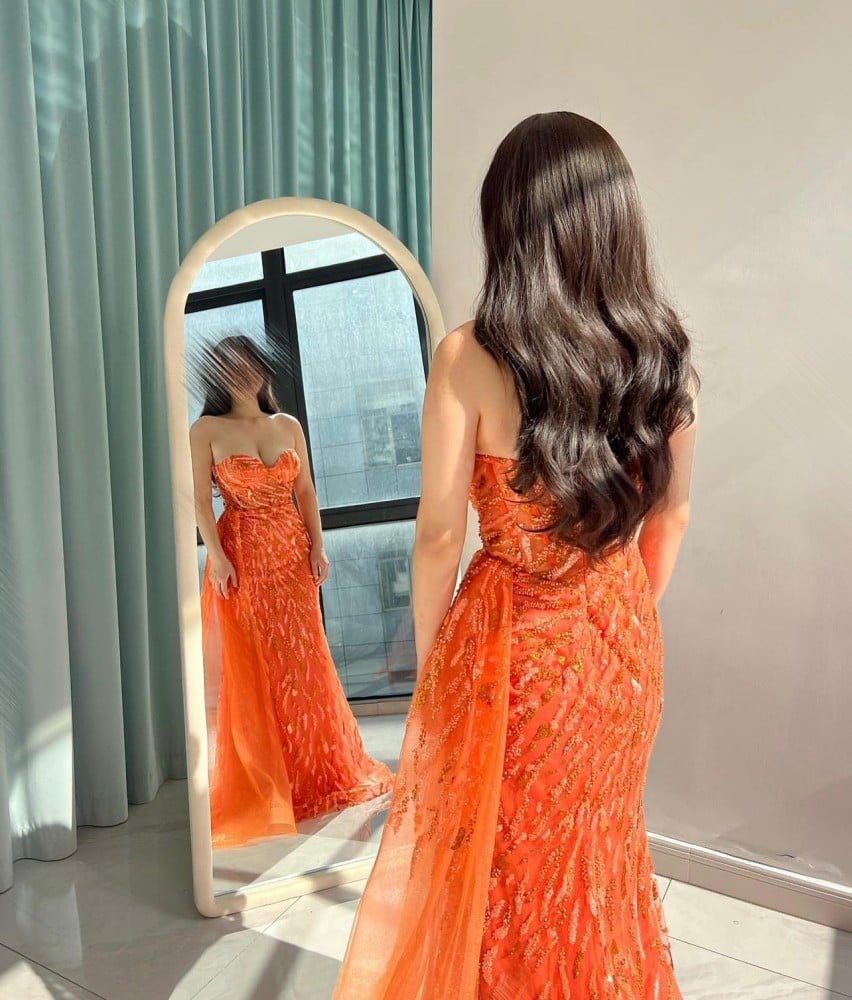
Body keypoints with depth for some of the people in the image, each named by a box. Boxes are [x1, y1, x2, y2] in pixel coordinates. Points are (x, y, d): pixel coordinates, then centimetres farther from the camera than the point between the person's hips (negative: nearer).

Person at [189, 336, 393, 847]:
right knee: (251, 668, 0)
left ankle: (319, 768, 24)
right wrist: (217, 556, -14)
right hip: (242, 555, -3)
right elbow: (200, 499, -5)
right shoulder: (207, 430, 2)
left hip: (291, 553, 3)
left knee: (305, 660, 8)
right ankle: (260, 782, 12)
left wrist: (317, 545, 1)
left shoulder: (289, 425, 12)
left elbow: (306, 491, 10)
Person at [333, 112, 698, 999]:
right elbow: (672, 514, 3)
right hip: (624, 645, 5)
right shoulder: (665, 353, -5)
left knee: (495, 862, 20)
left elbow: (440, 533, -14)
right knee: (600, 852, 27)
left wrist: (429, 654, 1)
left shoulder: (470, 358, -19)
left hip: (509, 642, -4)